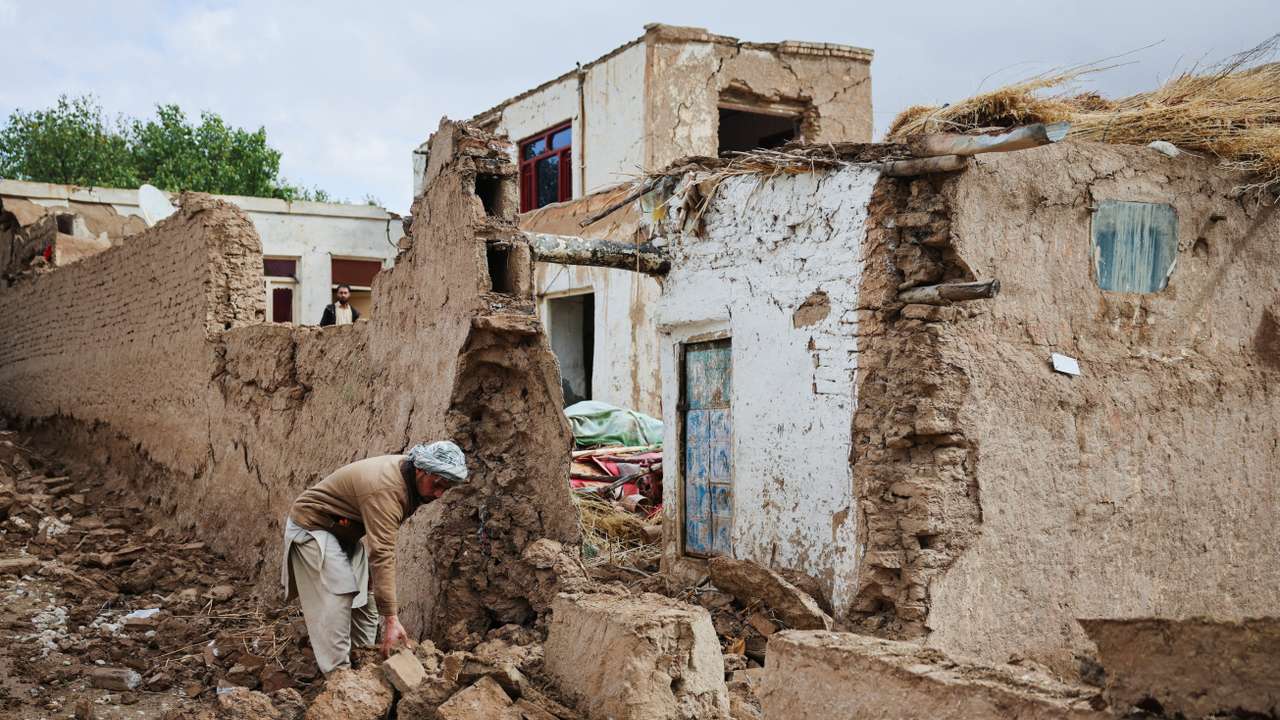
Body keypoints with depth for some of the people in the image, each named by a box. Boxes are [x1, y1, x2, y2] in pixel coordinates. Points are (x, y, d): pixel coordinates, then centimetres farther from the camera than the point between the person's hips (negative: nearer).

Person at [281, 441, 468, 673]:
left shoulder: (413, 480, -8)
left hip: (348, 532, 9)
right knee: (335, 604, -17)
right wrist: (391, 619, -45)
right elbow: (382, 555, -43)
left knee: (364, 600, 8)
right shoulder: (385, 489, -38)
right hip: (312, 526, -9)